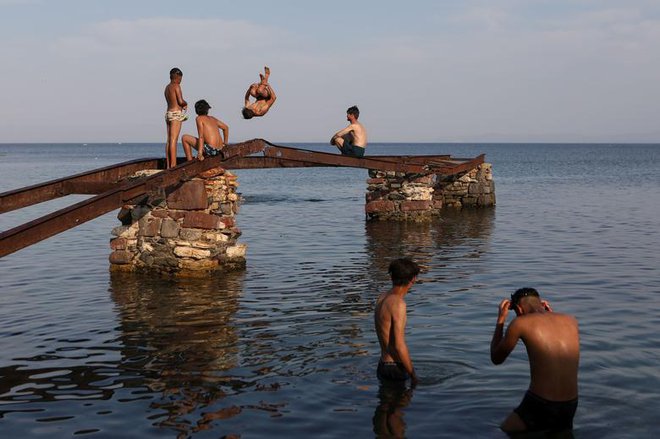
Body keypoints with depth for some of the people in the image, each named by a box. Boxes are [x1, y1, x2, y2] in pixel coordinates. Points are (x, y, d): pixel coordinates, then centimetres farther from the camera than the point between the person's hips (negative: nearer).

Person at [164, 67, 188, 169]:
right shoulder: (176, 86, -8)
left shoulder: (167, 87, 17)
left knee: (169, 140, 6)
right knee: (174, 140, -11)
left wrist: (182, 105, 9)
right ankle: (173, 165, -14)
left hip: (168, 113, 8)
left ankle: (168, 165, 6)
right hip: (176, 114, -8)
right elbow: (181, 101, -13)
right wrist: (186, 103, 7)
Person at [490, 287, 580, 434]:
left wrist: (500, 319, 14)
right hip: (570, 406, 5)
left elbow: (496, 358, 7)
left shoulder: (520, 323, -7)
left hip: (539, 405, -5)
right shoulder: (571, 321, 5)